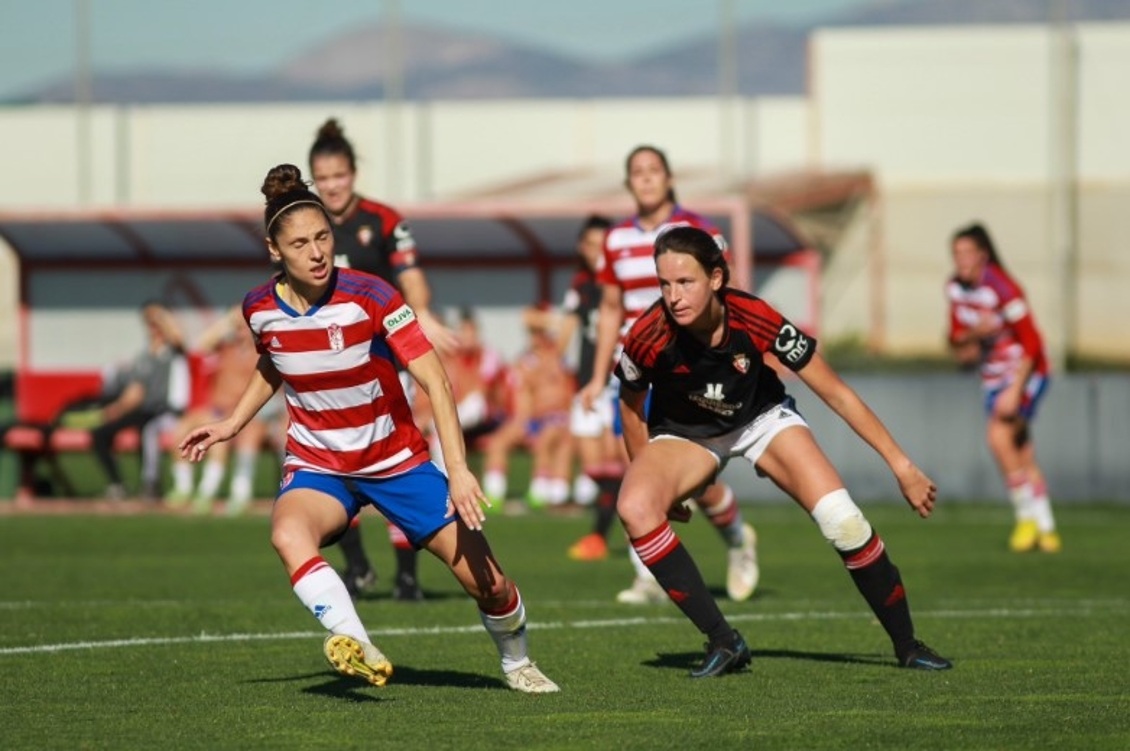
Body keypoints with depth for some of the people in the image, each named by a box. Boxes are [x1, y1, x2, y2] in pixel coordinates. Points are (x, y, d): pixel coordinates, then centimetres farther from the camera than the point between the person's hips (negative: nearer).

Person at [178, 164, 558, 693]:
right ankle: (358, 649, -46)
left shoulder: (368, 296, -20)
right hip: (316, 465, 1)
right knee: (288, 535, -36)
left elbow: (434, 380, -23)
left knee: (487, 583, -2)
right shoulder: (260, 310, -8)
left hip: (396, 460, -1)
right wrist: (232, 424, 10)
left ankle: (516, 663, 31)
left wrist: (458, 469, -31)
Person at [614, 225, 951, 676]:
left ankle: (907, 645, 5)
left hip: (761, 418, 0)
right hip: (683, 432, 0)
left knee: (842, 520, -18)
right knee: (634, 508, -30)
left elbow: (836, 394, -22)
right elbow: (632, 408, -8)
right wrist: (655, 483, 1)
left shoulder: (755, 320, -32)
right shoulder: (648, 338, -31)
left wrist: (901, 466, -19)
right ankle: (722, 642, -20)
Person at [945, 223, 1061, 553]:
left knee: (999, 435, -23)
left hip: (1025, 373, -7)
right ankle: (1046, 528, 10)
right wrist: (974, 334, -15)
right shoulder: (955, 287, 0)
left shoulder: (1002, 288, -22)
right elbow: (957, 337, 9)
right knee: (1022, 455, 5)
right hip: (993, 375, 7)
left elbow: (1031, 343, -21)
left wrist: (1015, 391, -25)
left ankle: (1027, 515, -11)